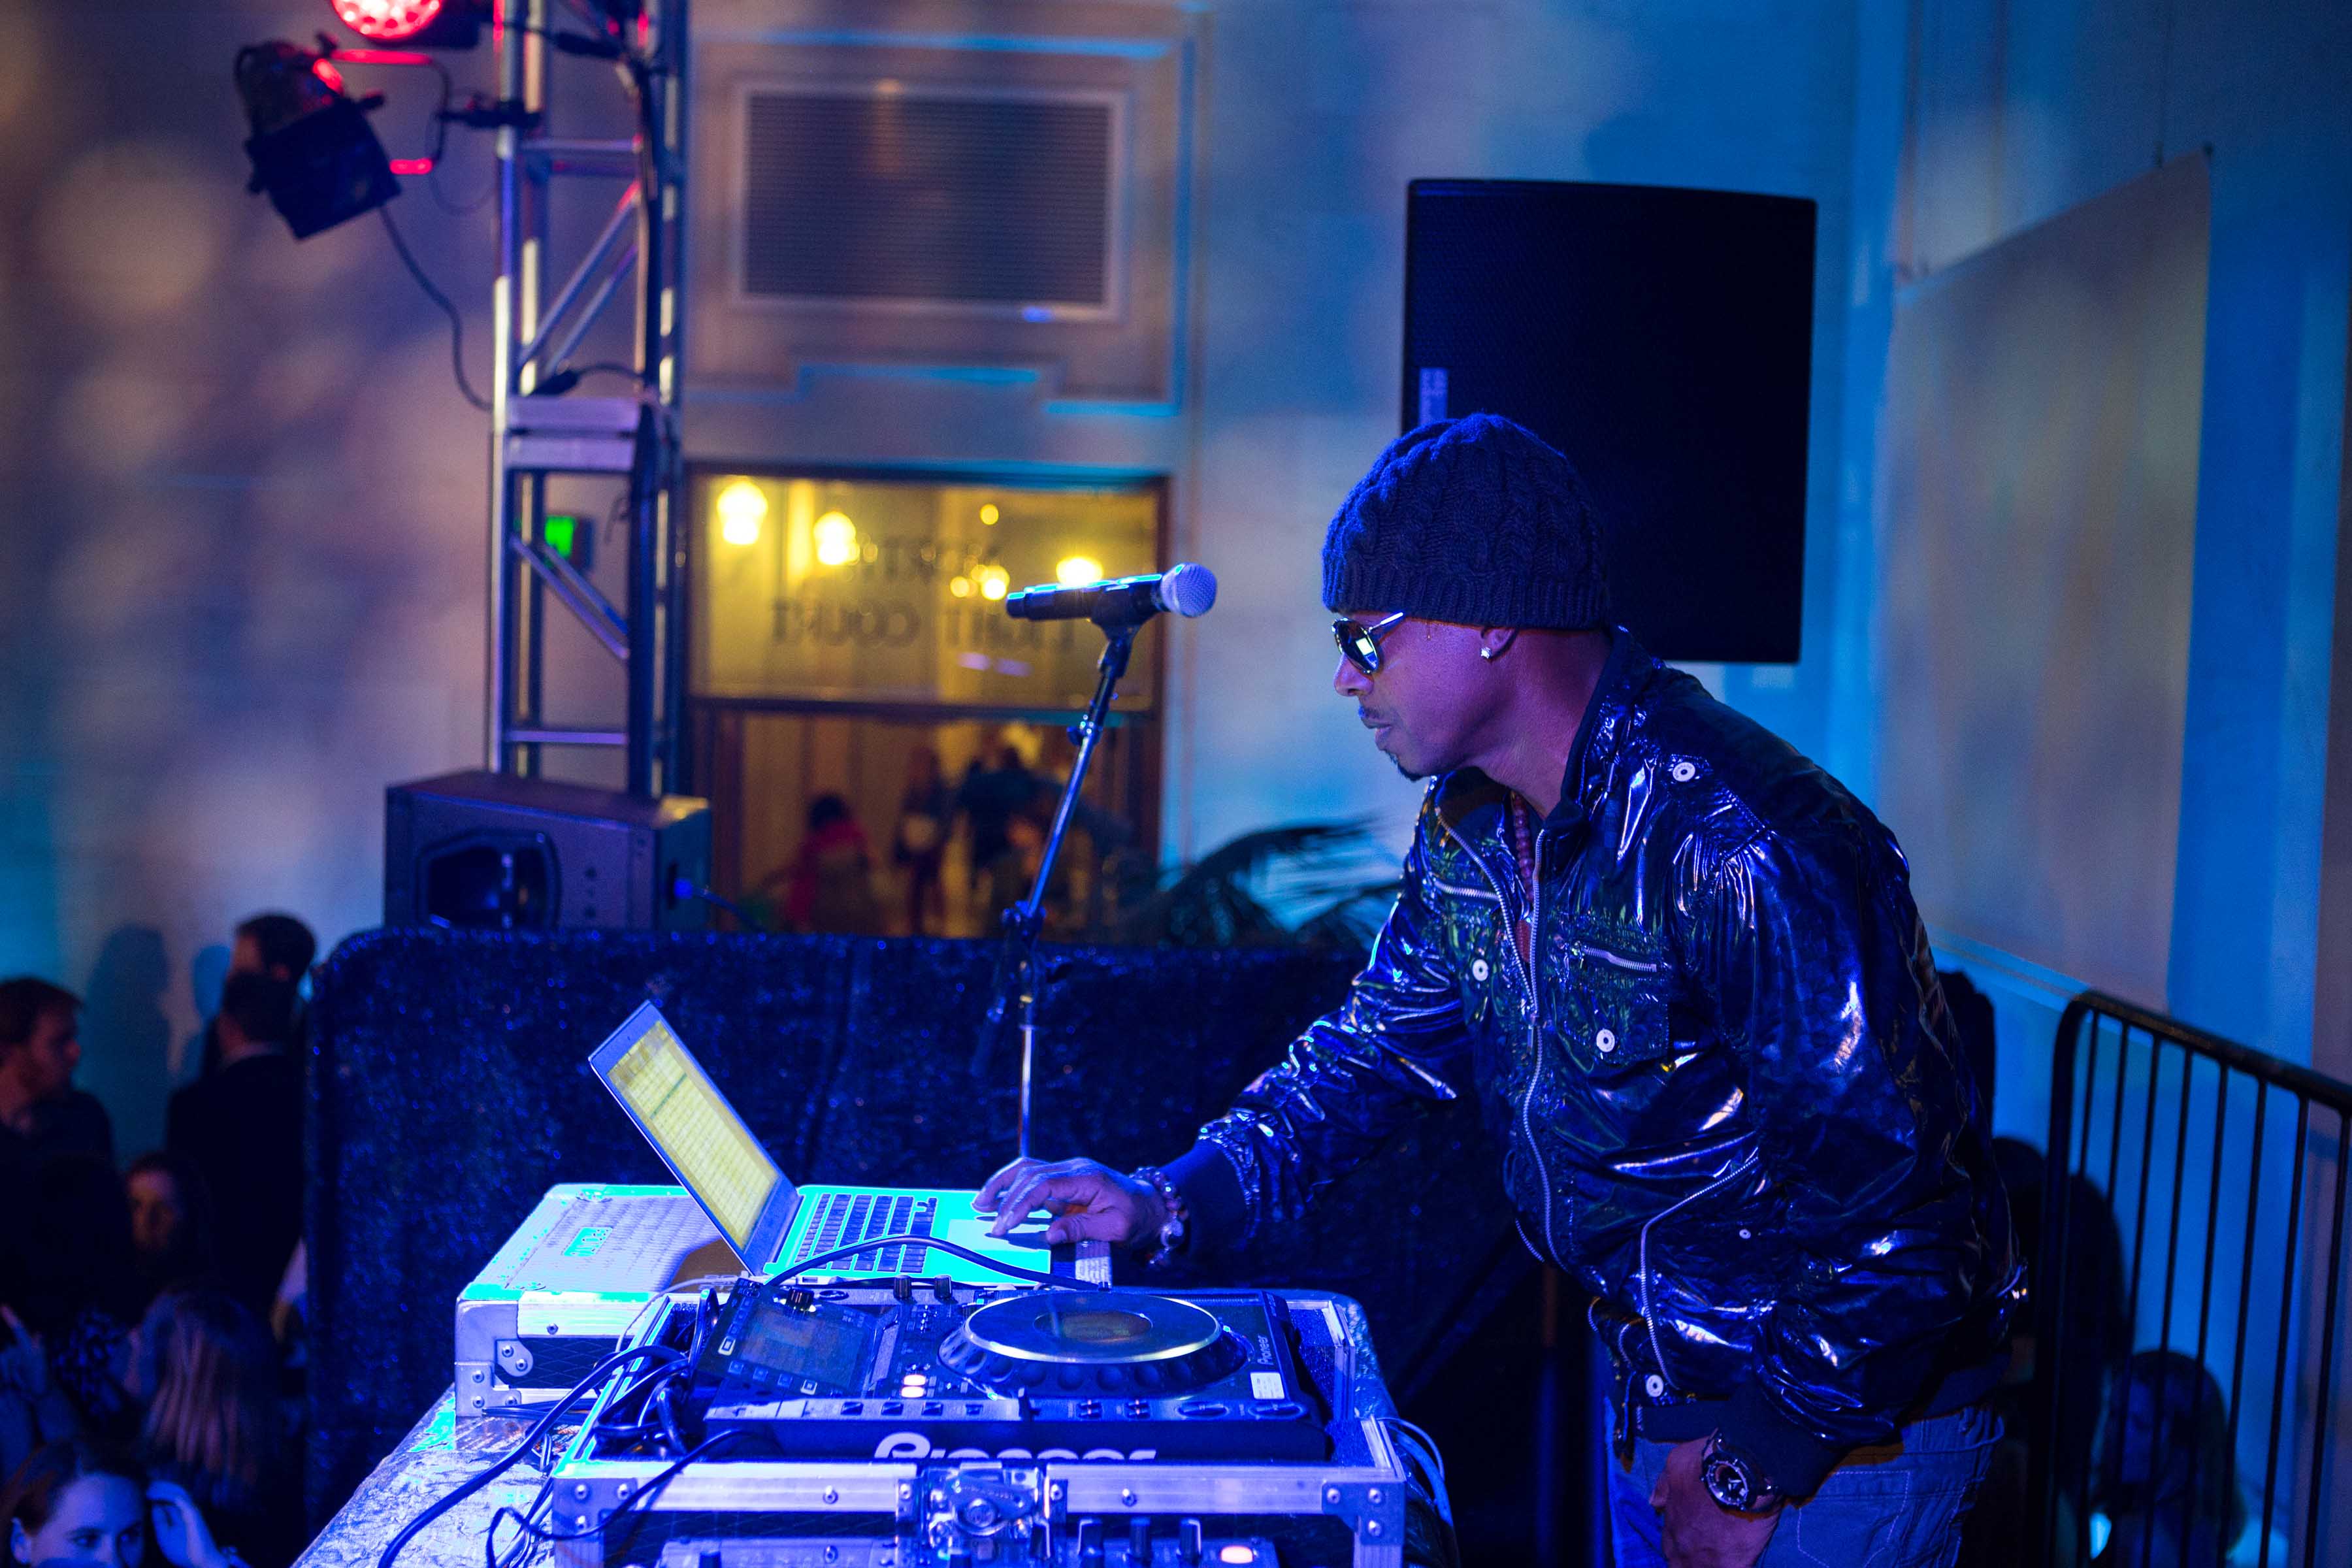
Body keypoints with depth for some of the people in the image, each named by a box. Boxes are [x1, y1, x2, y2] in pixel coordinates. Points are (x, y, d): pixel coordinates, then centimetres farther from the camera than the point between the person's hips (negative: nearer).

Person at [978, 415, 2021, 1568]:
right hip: (1650, 1402, 8)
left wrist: (1759, 1467, -19)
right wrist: (1170, 1202, -4)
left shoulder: (1738, 846, -29)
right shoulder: (1471, 830, -1)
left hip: (1840, 1440, -8)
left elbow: (1898, 1186, -28)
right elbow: (1374, 1050, 9)